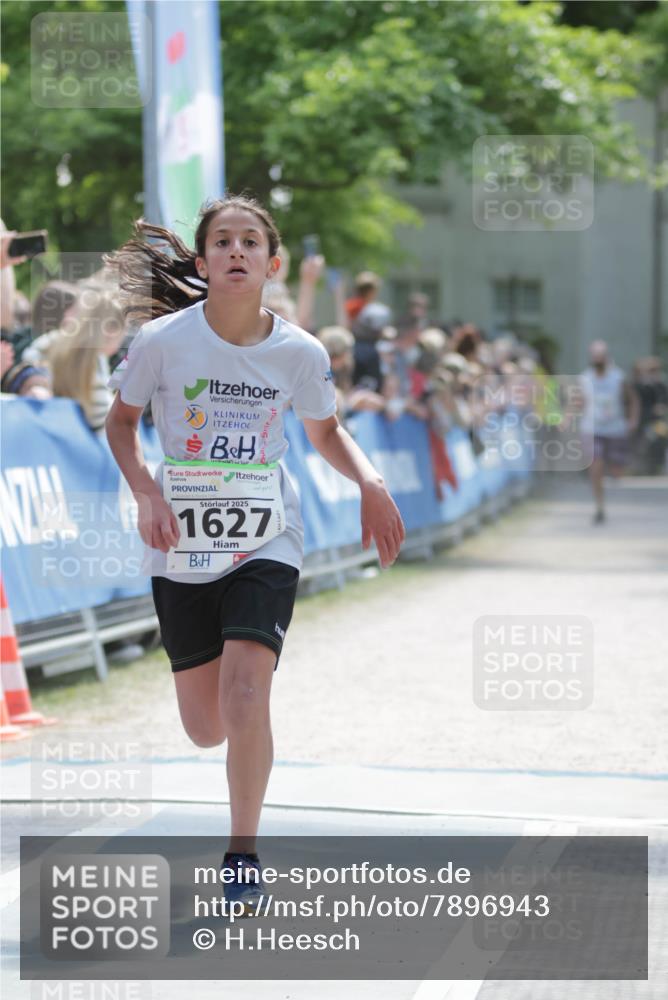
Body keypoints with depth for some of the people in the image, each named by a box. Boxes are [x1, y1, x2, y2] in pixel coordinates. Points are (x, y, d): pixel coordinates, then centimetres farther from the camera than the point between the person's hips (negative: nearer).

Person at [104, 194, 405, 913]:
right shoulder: (163, 339, -11)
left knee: (244, 694, -22)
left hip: (265, 544, -1)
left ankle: (243, 851, -2)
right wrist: (146, 491, -14)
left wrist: (371, 483, -9)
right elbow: (121, 422, 3)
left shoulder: (300, 352, -7)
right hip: (182, 550, 1)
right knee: (206, 731, 6)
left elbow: (326, 433, 10)